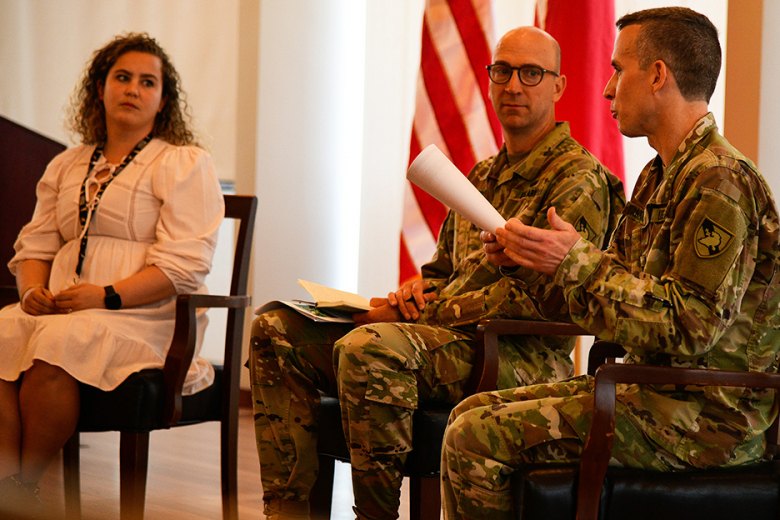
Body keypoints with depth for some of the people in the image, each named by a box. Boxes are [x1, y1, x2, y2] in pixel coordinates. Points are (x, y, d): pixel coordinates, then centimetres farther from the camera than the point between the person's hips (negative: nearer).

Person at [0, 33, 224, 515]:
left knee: (57, 344, -35)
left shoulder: (186, 164, 4)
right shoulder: (66, 166, 23)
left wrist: (106, 295, -19)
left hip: (146, 315, -5)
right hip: (63, 308, 5)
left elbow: (183, 266, -8)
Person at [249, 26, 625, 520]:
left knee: (367, 348, -36)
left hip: (523, 357, -9)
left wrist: (421, 313, -15)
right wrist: (415, 291, 3)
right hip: (448, 336, 9)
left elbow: (536, 297, -16)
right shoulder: (482, 176, 23)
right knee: (276, 331, -2)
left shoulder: (579, 179, -6)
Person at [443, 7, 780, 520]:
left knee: (475, 440, -15)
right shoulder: (659, 176, 16)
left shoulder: (721, 183, -18)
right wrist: (531, 255, 3)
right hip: (657, 392, 10)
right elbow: (619, 284, 18)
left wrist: (577, 260, -21)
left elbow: (688, 328, -25)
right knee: (474, 412, 11)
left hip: (702, 420, -10)